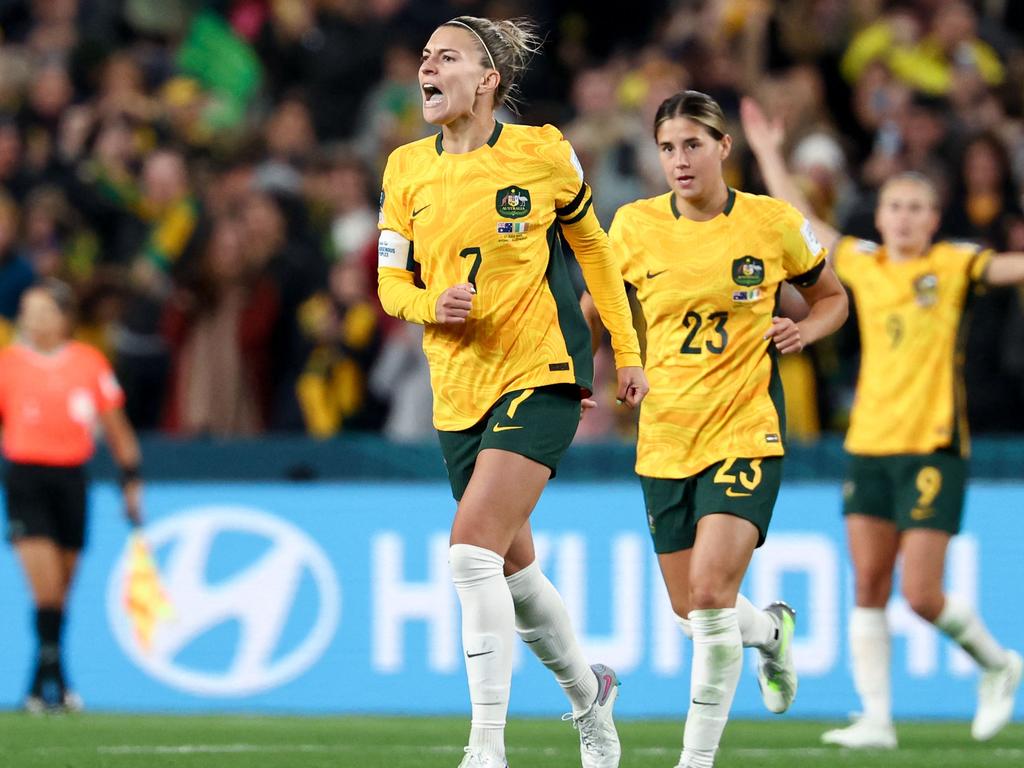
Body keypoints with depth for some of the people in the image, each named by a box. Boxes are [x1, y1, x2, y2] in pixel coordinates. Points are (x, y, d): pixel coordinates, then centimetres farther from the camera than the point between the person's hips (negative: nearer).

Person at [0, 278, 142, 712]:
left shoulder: (90, 363, 5)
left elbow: (115, 426, 13)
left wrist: (130, 477, 10)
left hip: (71, 477, 3)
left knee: (61, 591, 8)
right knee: (45, 588, -15)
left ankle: (41, 688, 20)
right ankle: (53, 678, -12)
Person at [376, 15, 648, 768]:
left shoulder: (541, 153, -5)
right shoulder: (407, 168, 4)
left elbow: (592, 246, 10)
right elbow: (390, 280, 10)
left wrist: (627, 352, 13)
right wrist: (429, 304, -13)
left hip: (542, 374, -5)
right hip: (459, 388, 5)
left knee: (474, 550, -20)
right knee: (512, 566, 13)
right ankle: (588, 694, 40)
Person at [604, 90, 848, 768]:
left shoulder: (774, 222, -4)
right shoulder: (635, 226, -1)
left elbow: (832, 297, 13)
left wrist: (805, 330, -7)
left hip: (747, 432, -3)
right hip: (665, 438, 3)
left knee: (711, 595, -19)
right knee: (691, 612, 9)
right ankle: (772, 629, 45)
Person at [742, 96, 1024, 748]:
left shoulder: (954, 265, -1)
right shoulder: (863, 265, 10)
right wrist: (769, 155, 23)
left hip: (933, 448, -5)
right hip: (869, 444, 5)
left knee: (922, 595, -8)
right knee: (869, 589, 1)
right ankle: (877, 718, 5)